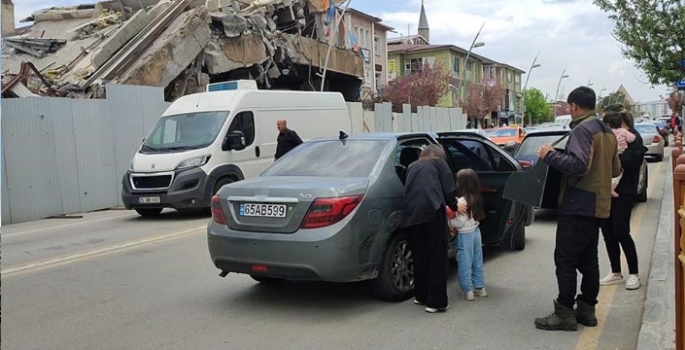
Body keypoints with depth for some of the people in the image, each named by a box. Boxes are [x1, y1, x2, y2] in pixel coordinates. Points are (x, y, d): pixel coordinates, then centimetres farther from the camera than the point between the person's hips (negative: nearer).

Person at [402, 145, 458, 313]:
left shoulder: (412, 166, 31)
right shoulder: (439, 162, 18)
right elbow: (448, 190, 10)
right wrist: (455, 207, 27)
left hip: (412, 213, 4)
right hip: (433, 210, -4)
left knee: (420, 256, 16)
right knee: (437, 256, 2)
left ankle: (421, 296, 26)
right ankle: (437, 301, 2)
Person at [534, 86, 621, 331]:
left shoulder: (582, 129, -15)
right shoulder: (606, 132, 16)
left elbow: (578, 165, -27)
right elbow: (616, 170, 21)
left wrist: (550, 155, -17)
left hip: (579, 205, -10)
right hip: (597, 205, 10)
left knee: (565, 259, -6)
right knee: (588, 259, 14)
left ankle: (565, 313, -3)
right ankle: (587, 309, 20)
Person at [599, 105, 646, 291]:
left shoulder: (633, 137, -6)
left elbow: (628, 161, -20)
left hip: (623, 192, -7)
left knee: (621, 232, -4)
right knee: (607, 231, 8)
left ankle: (634, 274, 10)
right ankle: (616, 273, 19)